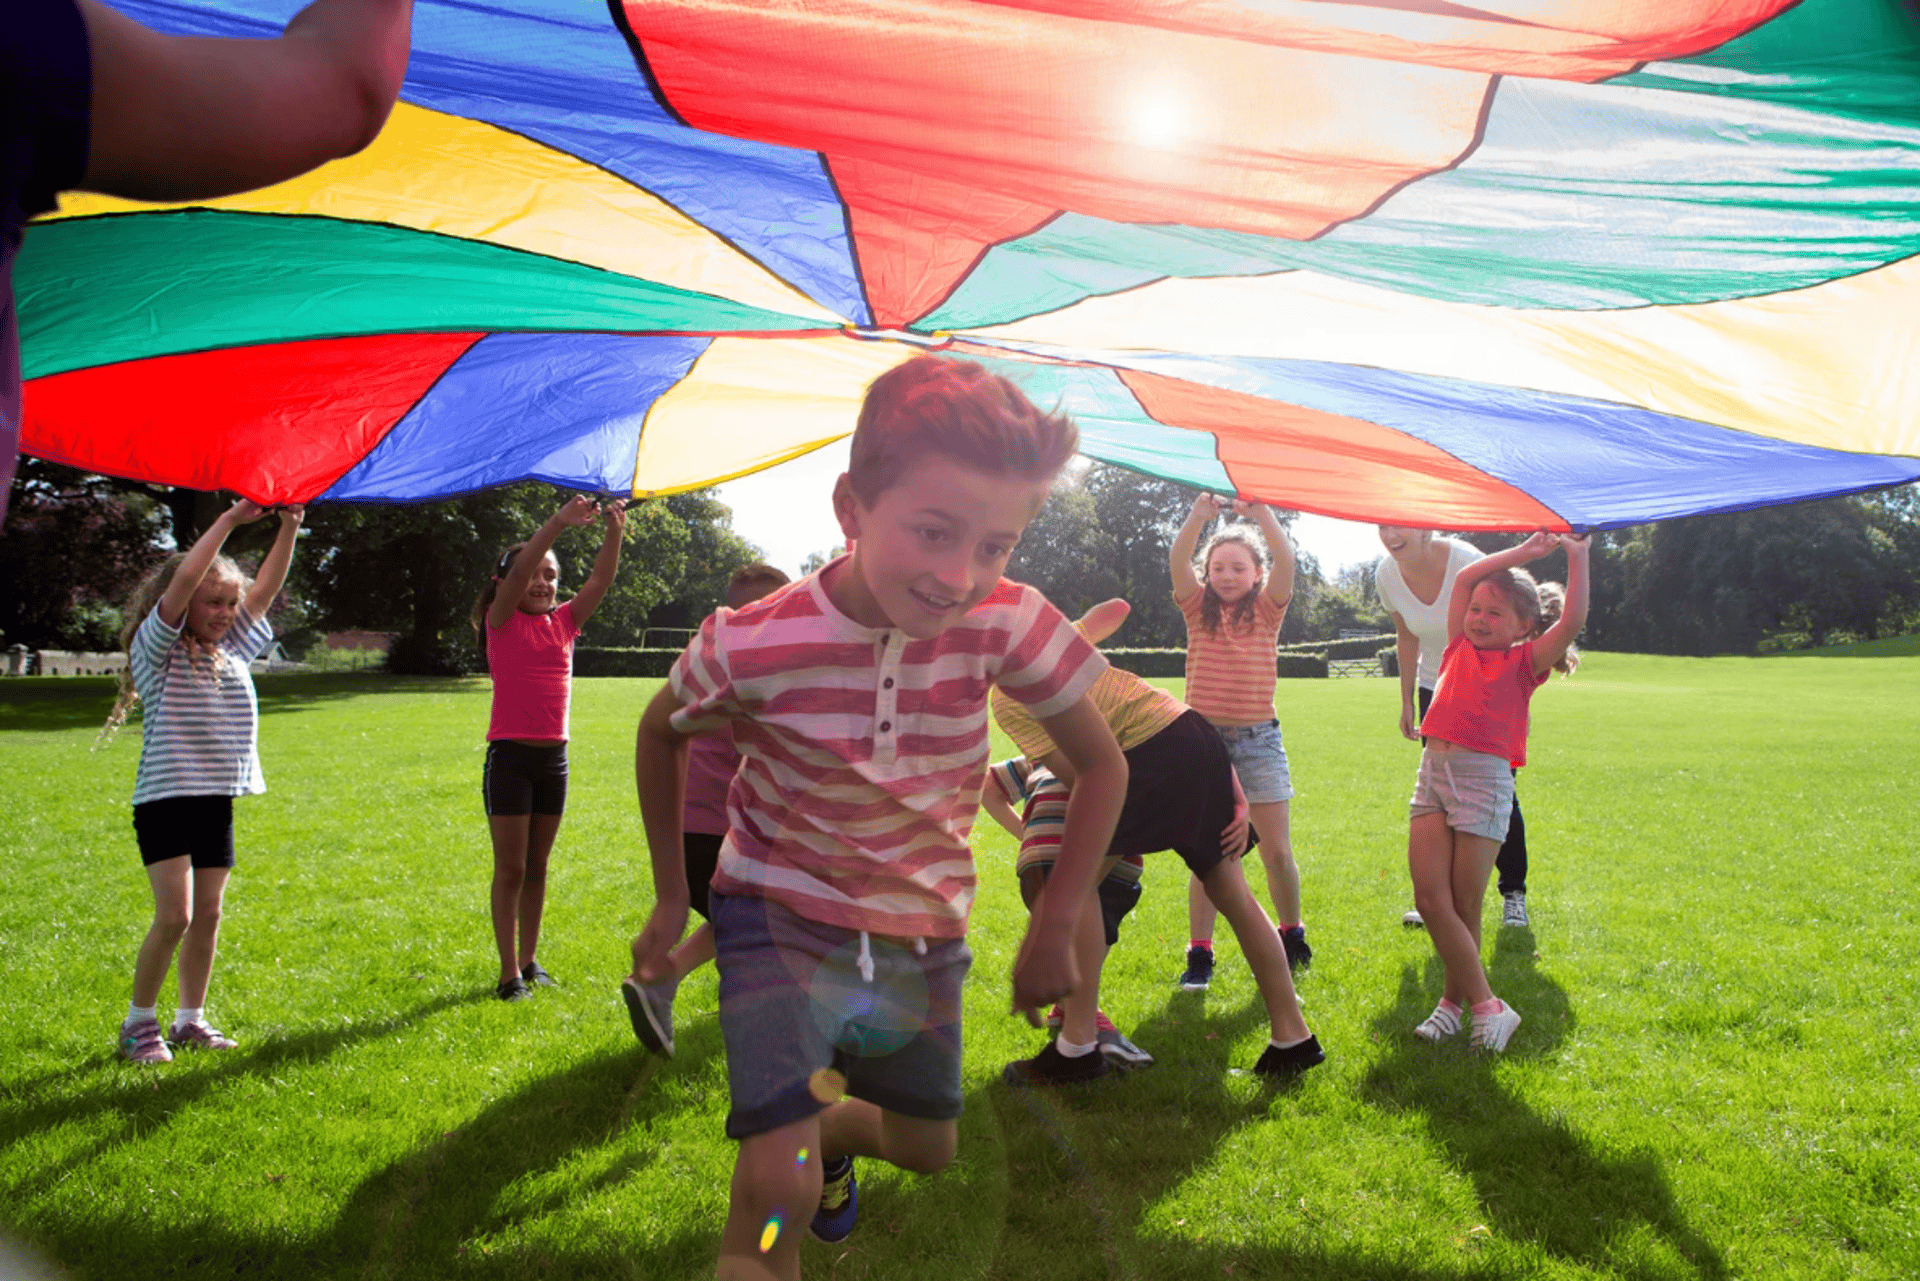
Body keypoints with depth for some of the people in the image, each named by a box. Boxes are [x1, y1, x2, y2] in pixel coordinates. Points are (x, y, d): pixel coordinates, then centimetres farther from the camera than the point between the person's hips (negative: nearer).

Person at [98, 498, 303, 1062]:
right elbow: (183, 579, -18)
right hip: (166, 799, -6)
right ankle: (139, 1022, 6)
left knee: (208, 914, 8)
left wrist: (288, 528, 3)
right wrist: (229, 520, -19)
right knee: (174, 915, -10)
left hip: (218, 800, 6)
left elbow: (265, 590, 11)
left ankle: (191, 1019, 19)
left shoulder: (231, 651, 13)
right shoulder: (157, 649, -5)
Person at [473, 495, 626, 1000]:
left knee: (537, 867, 13)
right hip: (509, 755, -5)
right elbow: (519, 567, -20)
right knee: (511, 869, 0)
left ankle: (529, 960, 23)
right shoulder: (502, 622, -4)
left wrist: (614, 532, -16)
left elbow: (601, 579, -1)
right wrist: (559, 521, -29)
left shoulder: (563, 622, 9)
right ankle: (509, 972, 6)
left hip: (554, 758, 5)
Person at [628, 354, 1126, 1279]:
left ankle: (829, 1130, 54)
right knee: (777, 1186, -19)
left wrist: (1055, 928, -8)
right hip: (780, 912, -3)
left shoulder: (1007, 626, -22)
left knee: (927, 1148, 22)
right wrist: (670, 896, 2)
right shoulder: (752, 647, -26)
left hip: (924, 925, 4)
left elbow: (1103, 766, -7)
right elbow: (661, 732, -2)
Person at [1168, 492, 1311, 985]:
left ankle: (1291, 934, 26)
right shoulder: (1198, 609, 6)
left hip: (1258, 737, 0)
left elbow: (1285, 563, -13)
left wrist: (1263, 515, -25)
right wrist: (1198, 516, -25)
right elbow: (1177, 562, -11)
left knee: (1277, 851, 4)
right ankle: (1199, 954, 6)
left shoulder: (1267, 610, 5)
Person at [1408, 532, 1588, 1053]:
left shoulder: (1524, 661, 6)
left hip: (1484, 778, -4)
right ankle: (1486, 1005, 8)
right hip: (1432, 772, 4)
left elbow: (1573, 621, -8)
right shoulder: (1460, 649, 17)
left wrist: (1577, 556, -4)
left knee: (1463, 906, -1)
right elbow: (1464, 579, 15)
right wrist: (1522, 552, 13)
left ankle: (1456, 999, 16)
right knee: (1430, 900, -3)